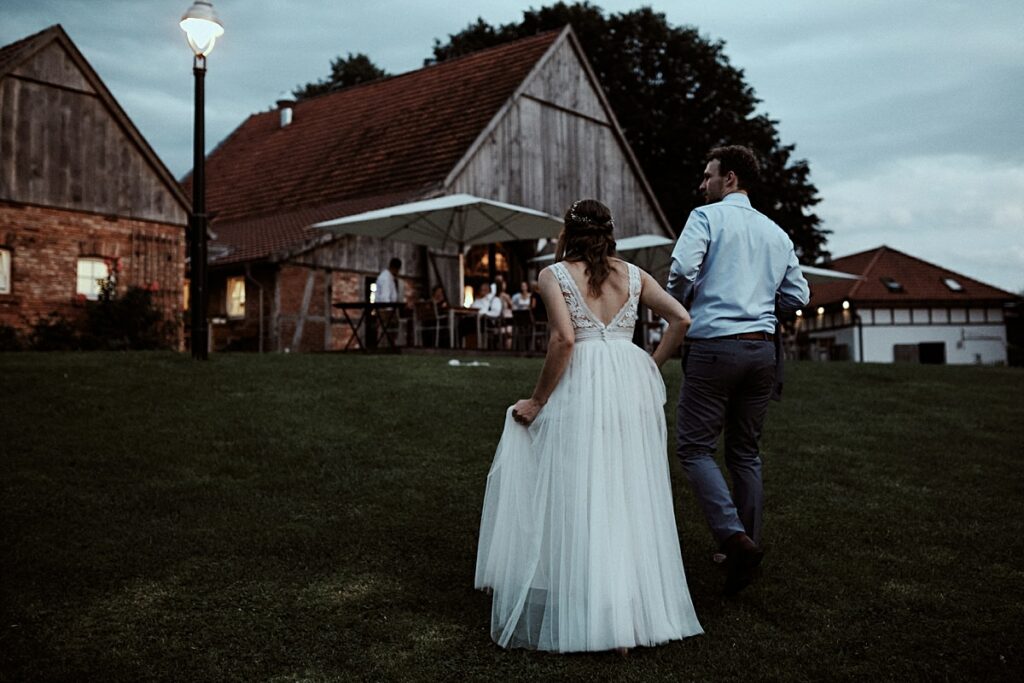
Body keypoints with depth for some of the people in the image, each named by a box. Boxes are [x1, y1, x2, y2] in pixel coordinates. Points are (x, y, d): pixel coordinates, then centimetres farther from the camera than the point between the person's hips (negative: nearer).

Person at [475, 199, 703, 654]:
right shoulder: (632, 275, 13)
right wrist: (651, 367, 13)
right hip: (631, 385, 5)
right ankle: (640, 612, 17)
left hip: (582, 387, -4)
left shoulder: (554, 275, 1)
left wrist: (538, 401, -6)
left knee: (580, 501, 3)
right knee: (631, 499, 12)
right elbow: (682, 319, 5)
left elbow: (564, 338, -13)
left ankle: (591, 618, 7)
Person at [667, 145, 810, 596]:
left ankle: (735, 539, -14)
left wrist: (680, 304, 2)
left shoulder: (707, 217, -3)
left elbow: (682, 271, -17)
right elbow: (797, 297, 15)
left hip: (715, 345, -6)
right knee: (745, 452, 15)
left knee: (694, 447, -1)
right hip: (762, 349, 6)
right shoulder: (776, 232, 15)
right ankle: (749, 542, 19)